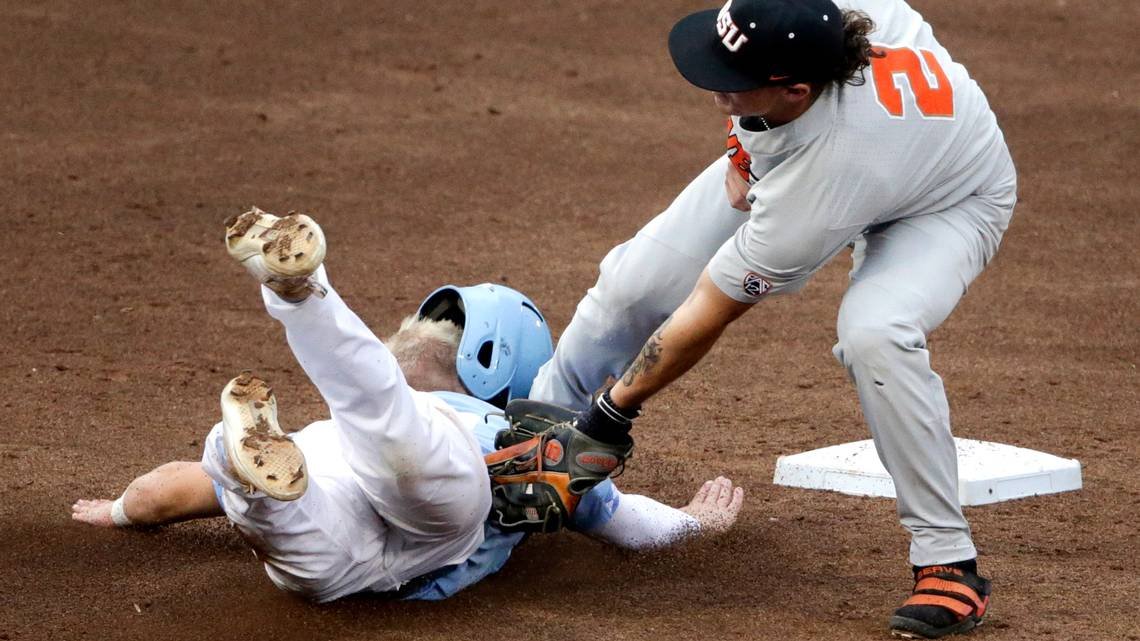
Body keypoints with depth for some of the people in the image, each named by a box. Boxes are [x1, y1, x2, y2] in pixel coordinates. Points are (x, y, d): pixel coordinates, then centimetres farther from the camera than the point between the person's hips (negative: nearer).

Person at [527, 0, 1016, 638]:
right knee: (636, 284, -2)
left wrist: (613, 411, -19)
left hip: (951, 203, -7)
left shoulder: (816, 186, -43)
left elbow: (705, 316, -31)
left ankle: (950, 563, -21)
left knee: (875, 334, -37)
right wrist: (743, 145, -11)